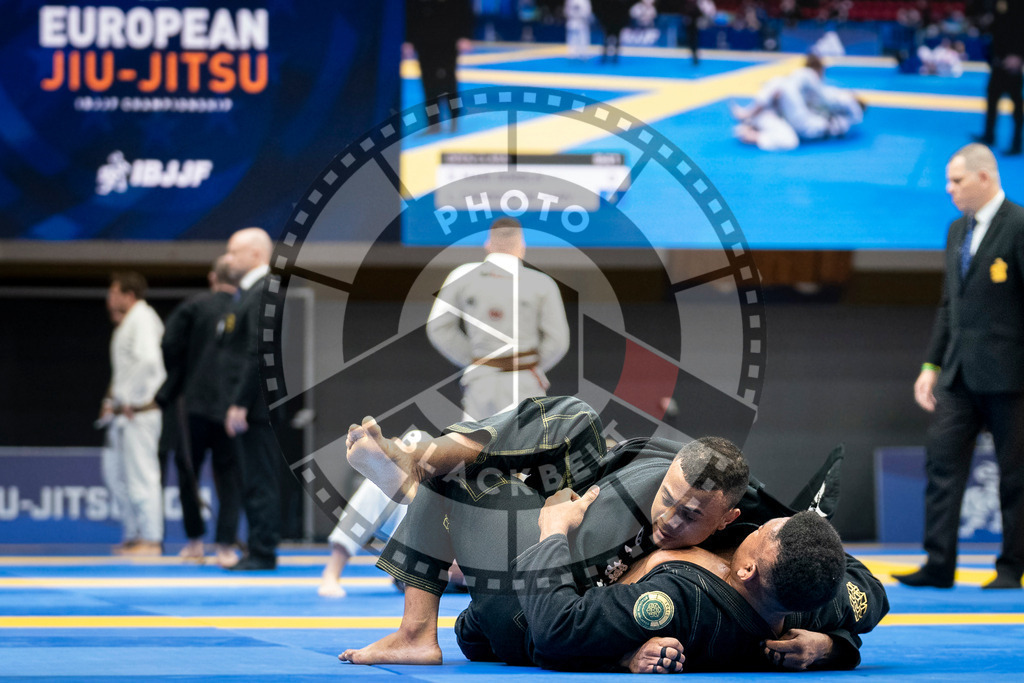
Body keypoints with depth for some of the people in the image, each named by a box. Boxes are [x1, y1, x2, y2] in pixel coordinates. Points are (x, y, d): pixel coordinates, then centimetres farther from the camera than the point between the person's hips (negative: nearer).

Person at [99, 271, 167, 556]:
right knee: (114, 469, 15)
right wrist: (113, 400, 17)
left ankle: (150, 539, -3)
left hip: (140, 409, -11)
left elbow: (148, 360, -28)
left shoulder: (142, 320, -14)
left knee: (142, 473, -8)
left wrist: (130, 399, -21)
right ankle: (134, 533, 21)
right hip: (124, 411, 11)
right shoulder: (127, 322, 18)